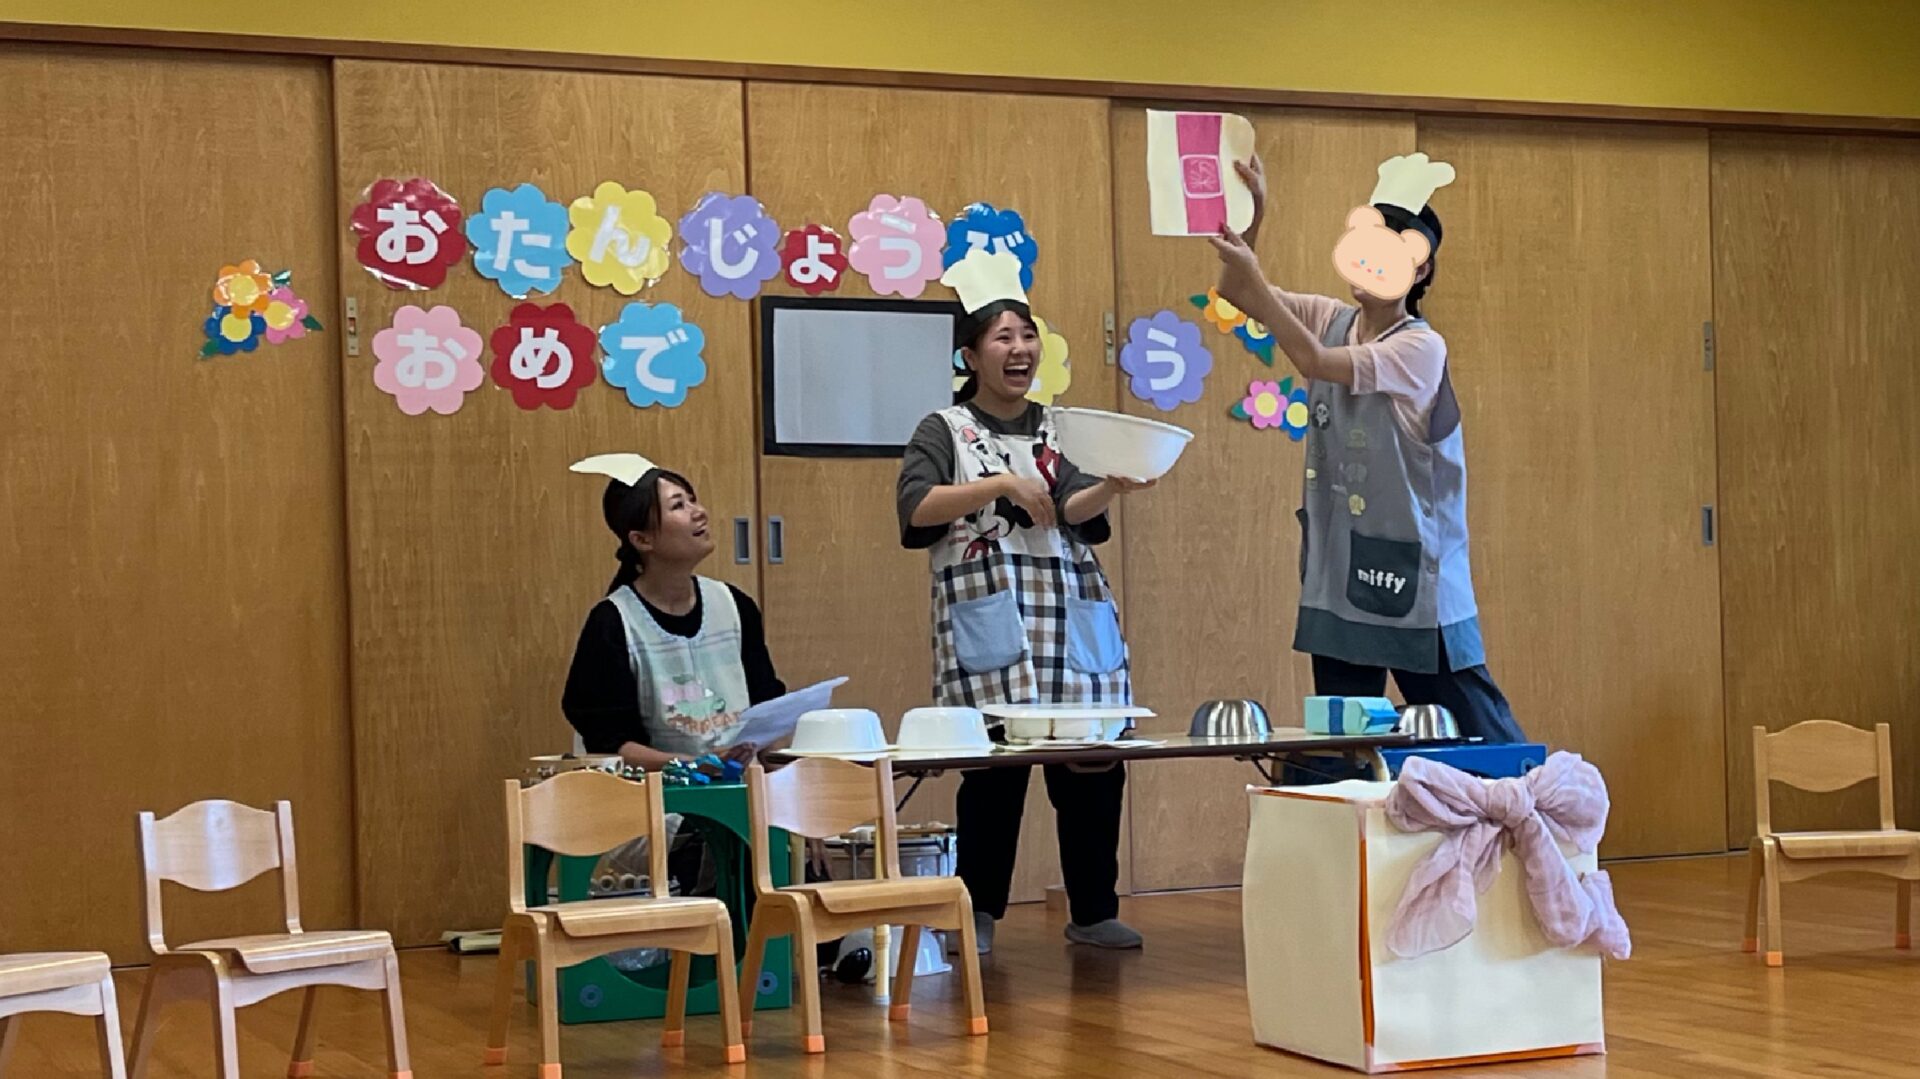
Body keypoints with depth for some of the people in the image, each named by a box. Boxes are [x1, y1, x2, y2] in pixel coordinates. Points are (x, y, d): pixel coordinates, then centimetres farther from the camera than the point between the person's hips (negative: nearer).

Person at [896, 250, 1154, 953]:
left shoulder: (1057, 429, 17)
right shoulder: (945, 431, 6)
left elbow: (1071, 513, 2)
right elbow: (916, 510, -10)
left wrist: (1113, 488, -19)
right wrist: (1002, 484, -17)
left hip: (1070, 617, 4)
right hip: (987, 620, -4)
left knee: (1094, 764, 0)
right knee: (994, 768, -10)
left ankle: (1093, 912, 10)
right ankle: (978, 916, 1)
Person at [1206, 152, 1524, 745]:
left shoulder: (1420, 347, -13)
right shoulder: (1333, 320, 5)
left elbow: (1313, 361, -24)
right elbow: (1236, 292, -2)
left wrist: (1252, 278, -26)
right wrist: (1251, 217, -19)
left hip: (1412, 568, -6)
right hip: (1338, 570, 6)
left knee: (1472, 723, -1)